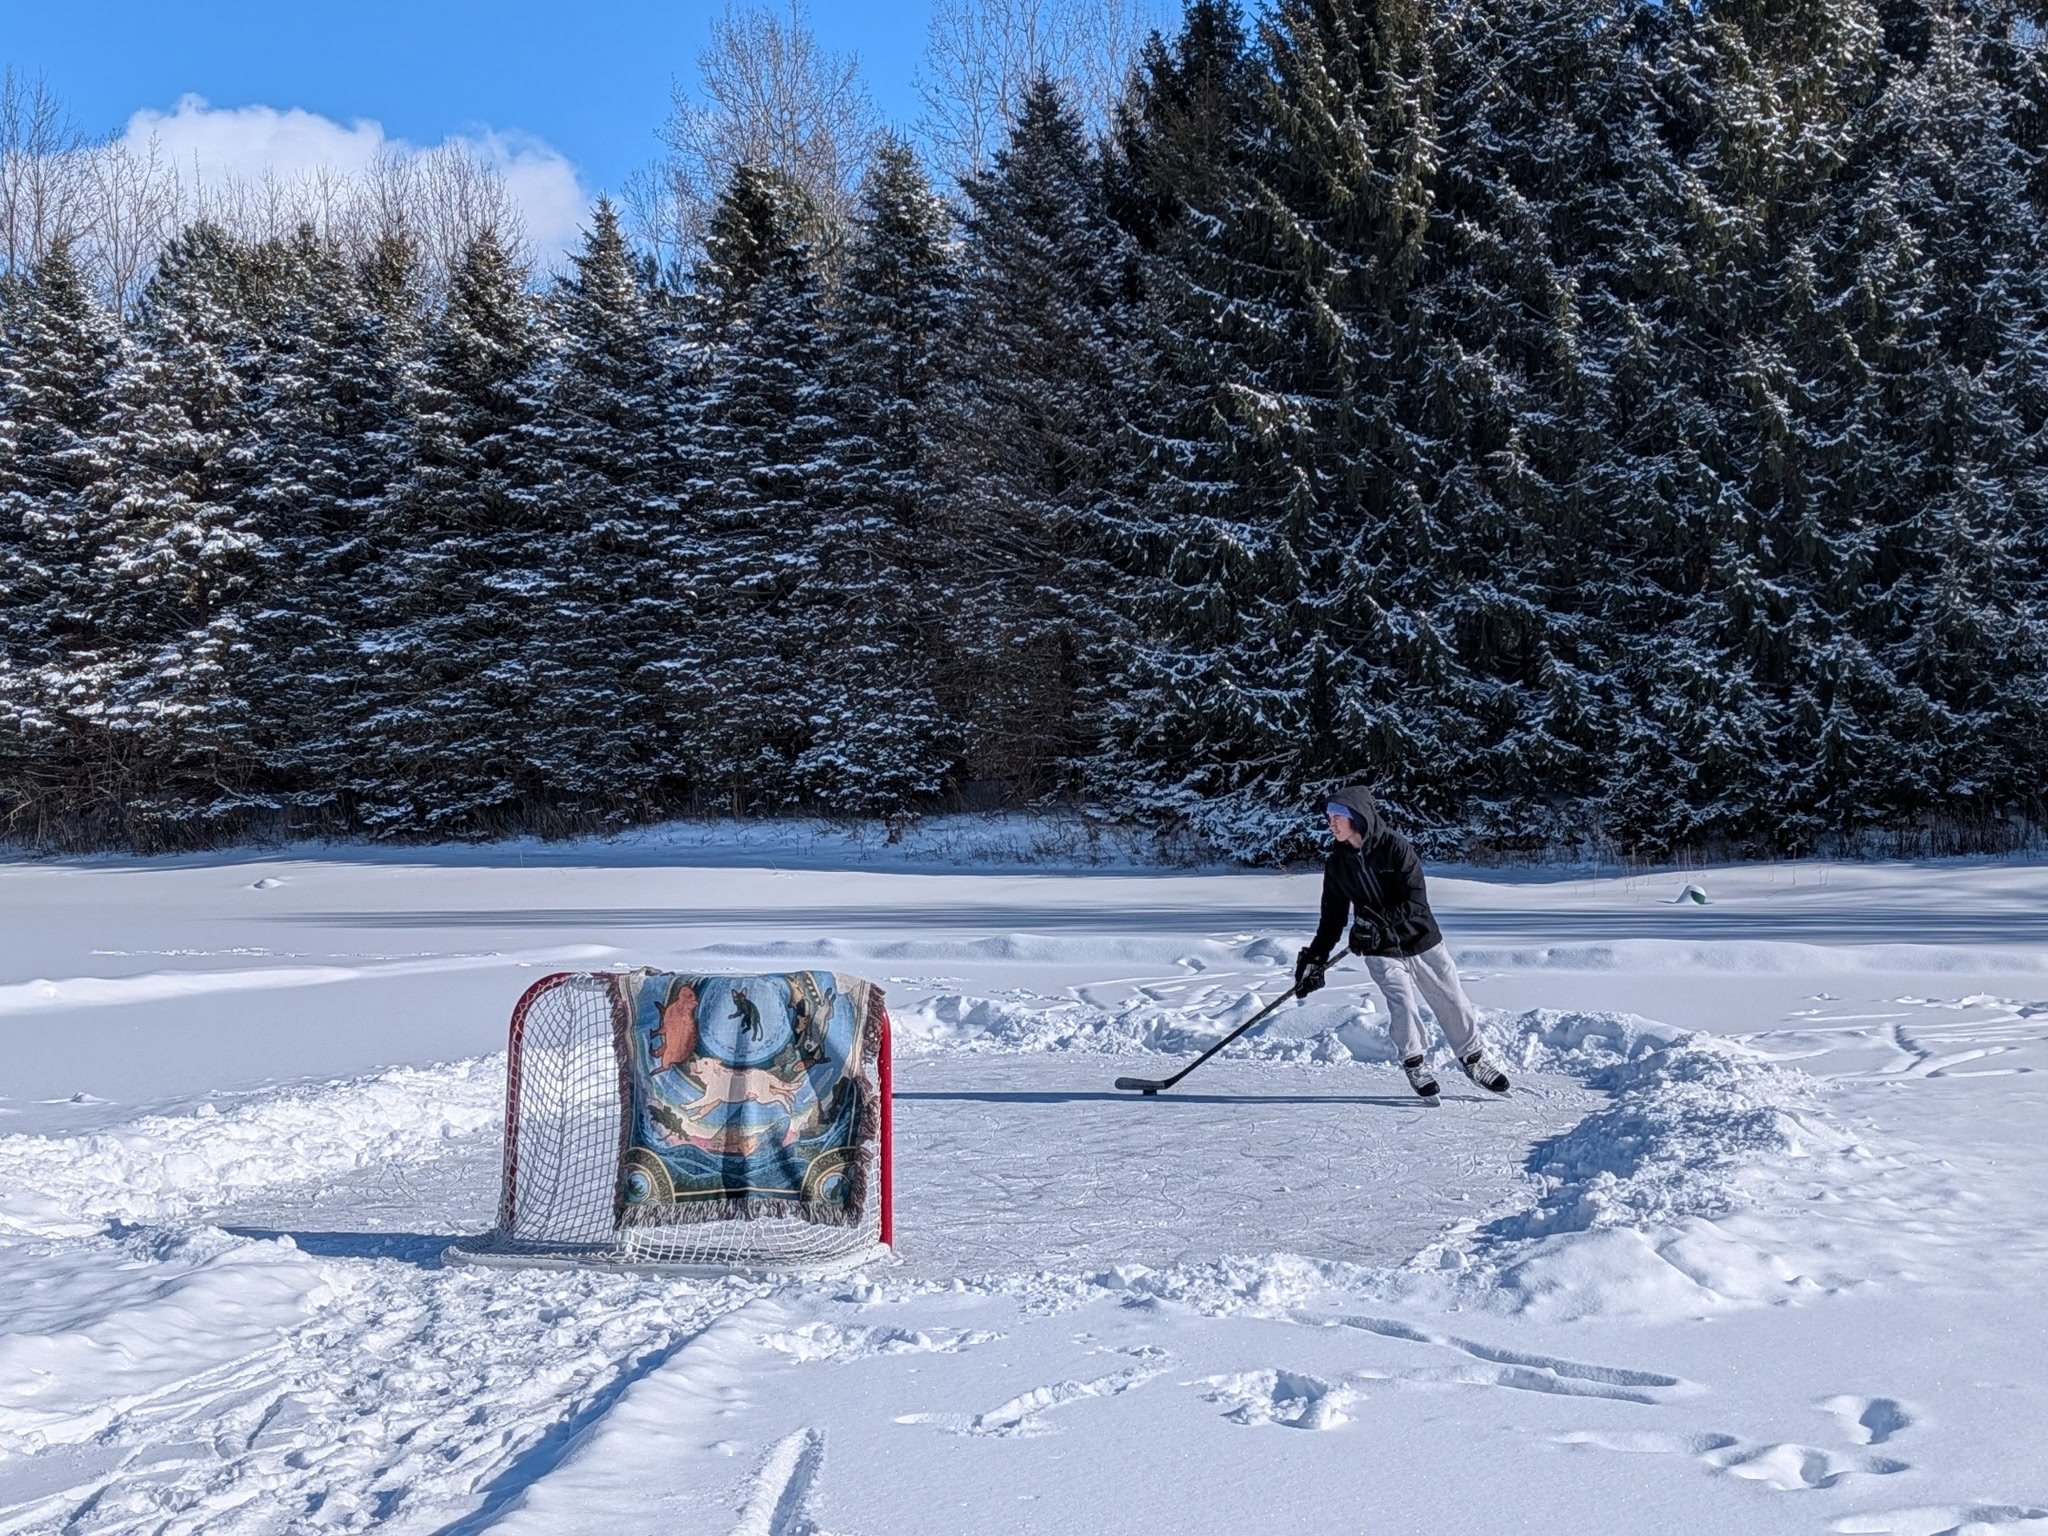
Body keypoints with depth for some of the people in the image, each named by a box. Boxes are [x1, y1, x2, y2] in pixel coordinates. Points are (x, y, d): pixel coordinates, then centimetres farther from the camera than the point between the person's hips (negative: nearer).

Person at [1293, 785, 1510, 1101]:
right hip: (1381, 950, 2)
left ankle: (1473, 1060, 24)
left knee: (1453, 1002, 4)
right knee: (1401, 1002, -17)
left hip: (1421, 939, -1)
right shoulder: (1337, 864, -3)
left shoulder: (1395, 847, -17)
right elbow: (1333, 918, 4)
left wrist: (1379, 921, -32)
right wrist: (1315, 959, -3)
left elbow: (1416, 902, -21)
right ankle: (1415, 1064, 3)